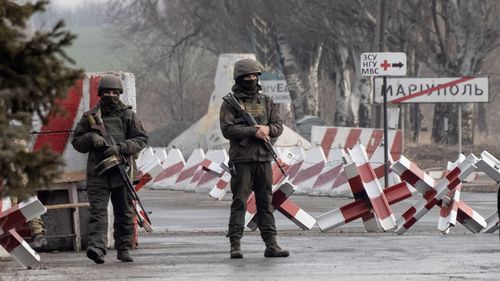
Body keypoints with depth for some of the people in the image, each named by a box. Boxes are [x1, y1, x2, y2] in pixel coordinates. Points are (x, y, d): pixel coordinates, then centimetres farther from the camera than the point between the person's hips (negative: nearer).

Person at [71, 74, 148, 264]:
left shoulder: (128, 115, 8)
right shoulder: (90, 117, 9)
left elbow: (141, 139, 3)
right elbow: (77, 142, 12)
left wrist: (120, 148, -12)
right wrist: (91, 138, -9)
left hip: (121, 172, 1)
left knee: (124, 213, 7)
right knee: (98, 210, -14)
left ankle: (123, 249, 17)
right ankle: (96, 247, -26)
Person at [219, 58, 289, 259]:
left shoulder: (265, 101, 14)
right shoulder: (230, 102, -1)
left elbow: (279, 127, 12)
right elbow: (227, 129, -12)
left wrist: (268, 129, -10)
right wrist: (253, 131, -17)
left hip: (264, 159, 5)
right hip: (241, 159, -5)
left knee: (266, 202, 5)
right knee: (239, 202, -5)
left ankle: (271, 244, 6)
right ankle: (235, 245, -3)